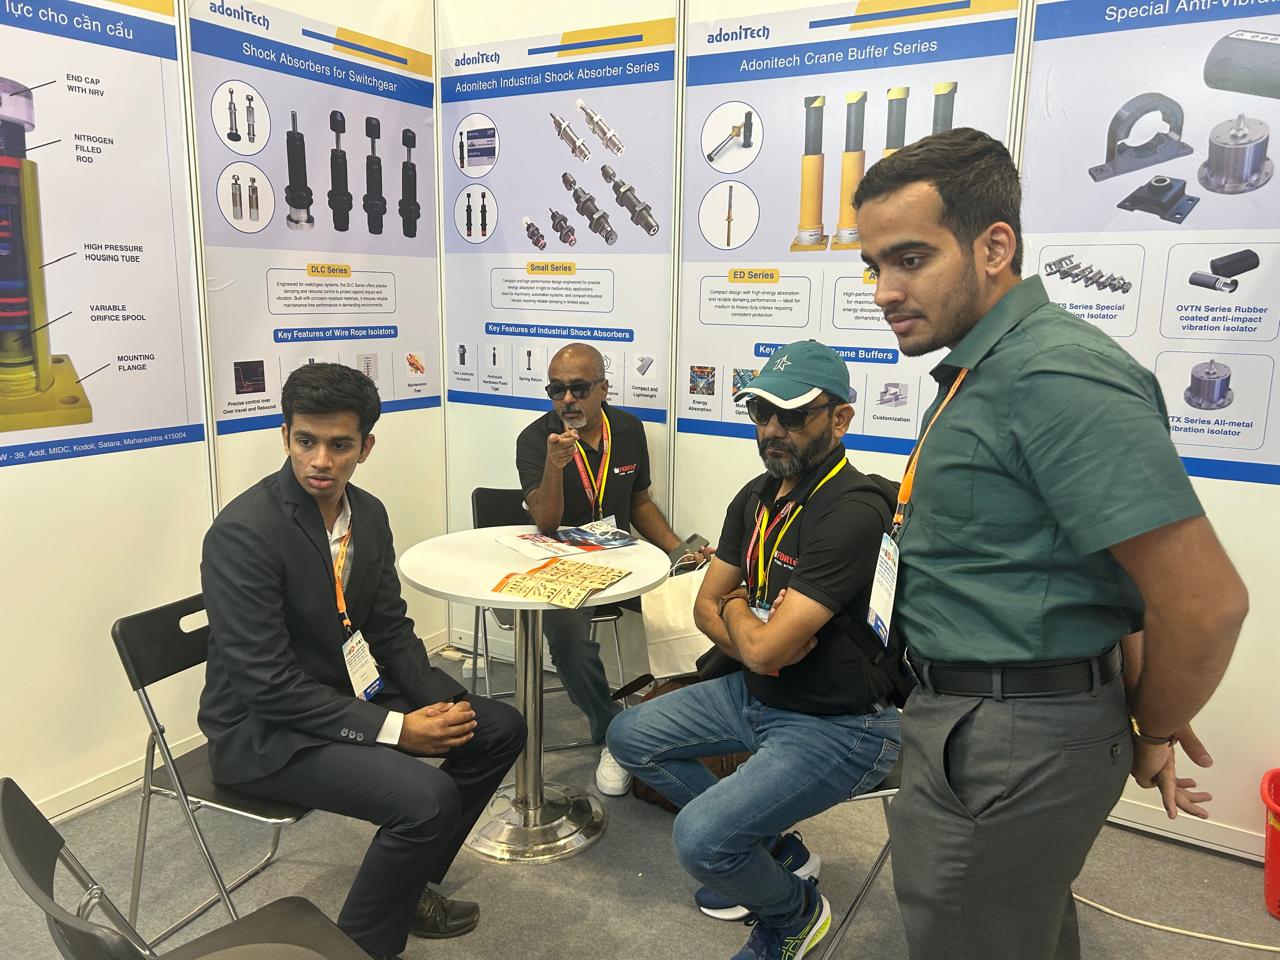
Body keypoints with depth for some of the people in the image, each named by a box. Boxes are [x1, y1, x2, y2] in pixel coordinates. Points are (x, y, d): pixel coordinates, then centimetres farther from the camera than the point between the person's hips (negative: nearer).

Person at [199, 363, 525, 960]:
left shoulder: (368, 513, 0)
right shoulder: (243, 532, -24)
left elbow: (390, 629, 7)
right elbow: (268, 685, -25)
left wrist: (442, 702, -10)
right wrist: (394, 729, -24)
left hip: (349, 693, 8)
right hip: (265, 729, -8)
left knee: (498, 729, 5)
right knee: (427, 798, -27)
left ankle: (408, 885, 21)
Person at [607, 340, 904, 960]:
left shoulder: (853, 511, -27)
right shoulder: (757, 497, 2)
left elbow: (765, 648, -29)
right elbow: (706, 605, 7)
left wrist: (738, 610, -6)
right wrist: (752, 641, -15)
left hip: (839, 724, -9)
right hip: (756, 694, 9)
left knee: (699, 839, -23)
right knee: (630, 736, 12)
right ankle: (770, 850, 20)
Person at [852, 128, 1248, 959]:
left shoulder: (1054, 378, -24)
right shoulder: (982, 368, 9)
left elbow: (1206, 599, -25)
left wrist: (1153, 738, -7)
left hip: (1007, 746, -9)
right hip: (983, 725, 10)